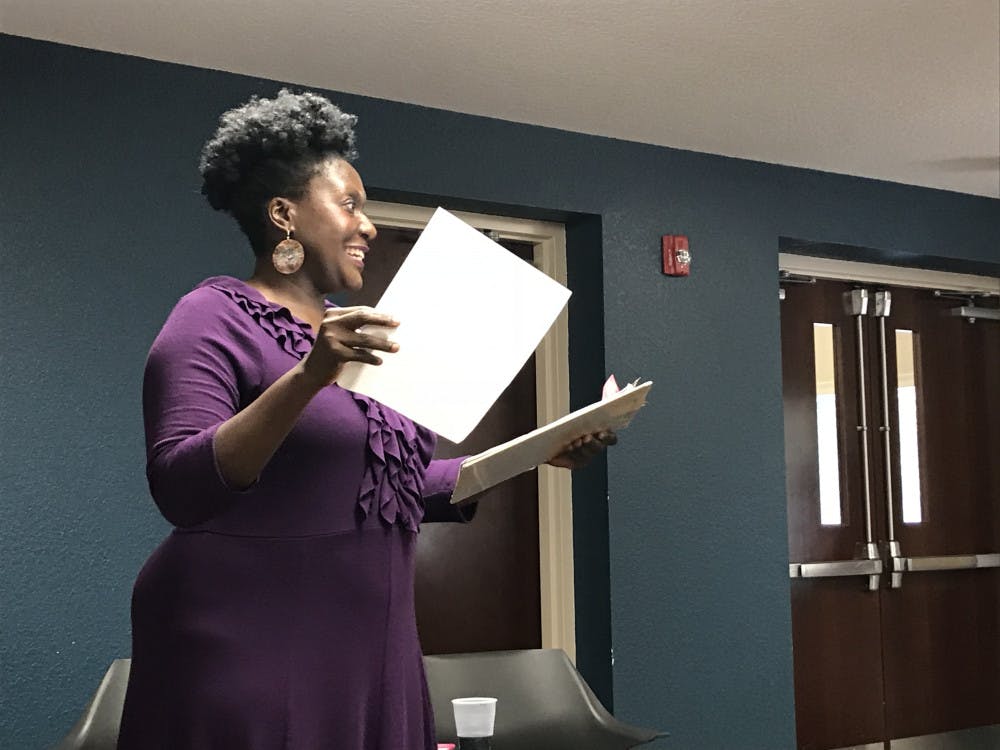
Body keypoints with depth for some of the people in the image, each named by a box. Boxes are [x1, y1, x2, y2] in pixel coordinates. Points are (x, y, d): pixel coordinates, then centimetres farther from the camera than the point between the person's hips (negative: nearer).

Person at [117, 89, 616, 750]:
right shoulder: (215, 318, -7)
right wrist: (307, 377, -29)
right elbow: (178, 488, -20)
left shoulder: (350, 332, 14)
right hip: (247, 647, -7)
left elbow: (403, 487, 15)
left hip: (368, 645, 7)